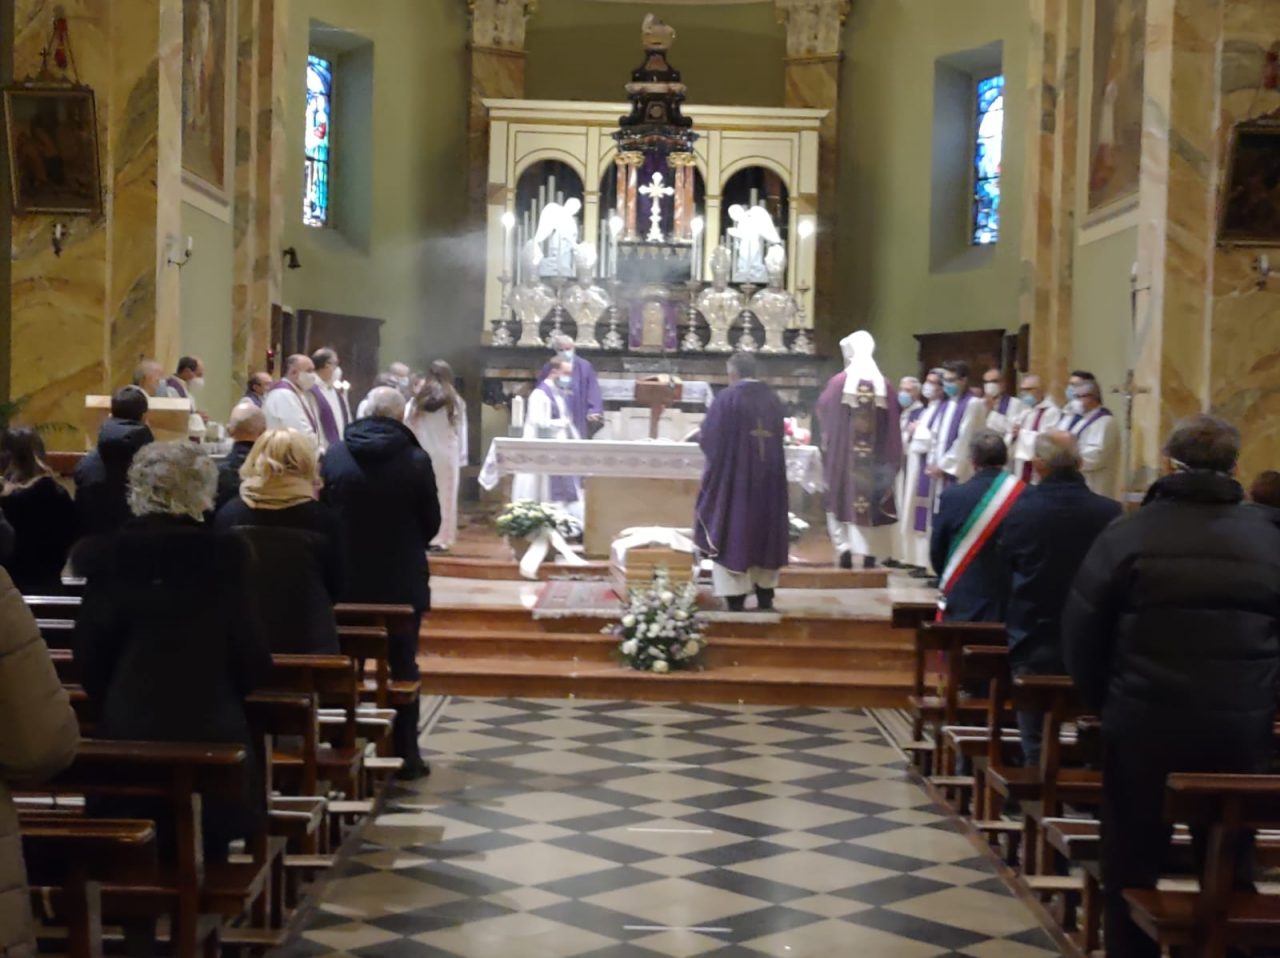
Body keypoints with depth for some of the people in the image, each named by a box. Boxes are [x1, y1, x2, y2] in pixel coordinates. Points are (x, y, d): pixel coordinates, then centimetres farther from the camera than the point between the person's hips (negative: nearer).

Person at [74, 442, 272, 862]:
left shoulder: (105, 556, -3)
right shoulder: (224, 556, -10)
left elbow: (88, 658, 3)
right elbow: (252, 661, -7)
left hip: (126, 738, 2)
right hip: (208, 738, -2)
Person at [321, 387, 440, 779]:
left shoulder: (335, 455, -6)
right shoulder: (415, 460, -12)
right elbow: (432, 522, -4)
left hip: (347, 578, 2)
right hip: (403, 581, -2)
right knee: (403, 666, 10)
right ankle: (406, 753, 12)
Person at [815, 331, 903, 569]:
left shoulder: (839, 381, -6)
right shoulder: (883, 384, -2)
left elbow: (821, 409, 5)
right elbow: (894, 417, 3)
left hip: (843, 453, -1)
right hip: (876, 456, 1)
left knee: (843, 498, 7)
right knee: (873, 500, 7)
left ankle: (845, 549, -4)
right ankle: (870, 554, 4)